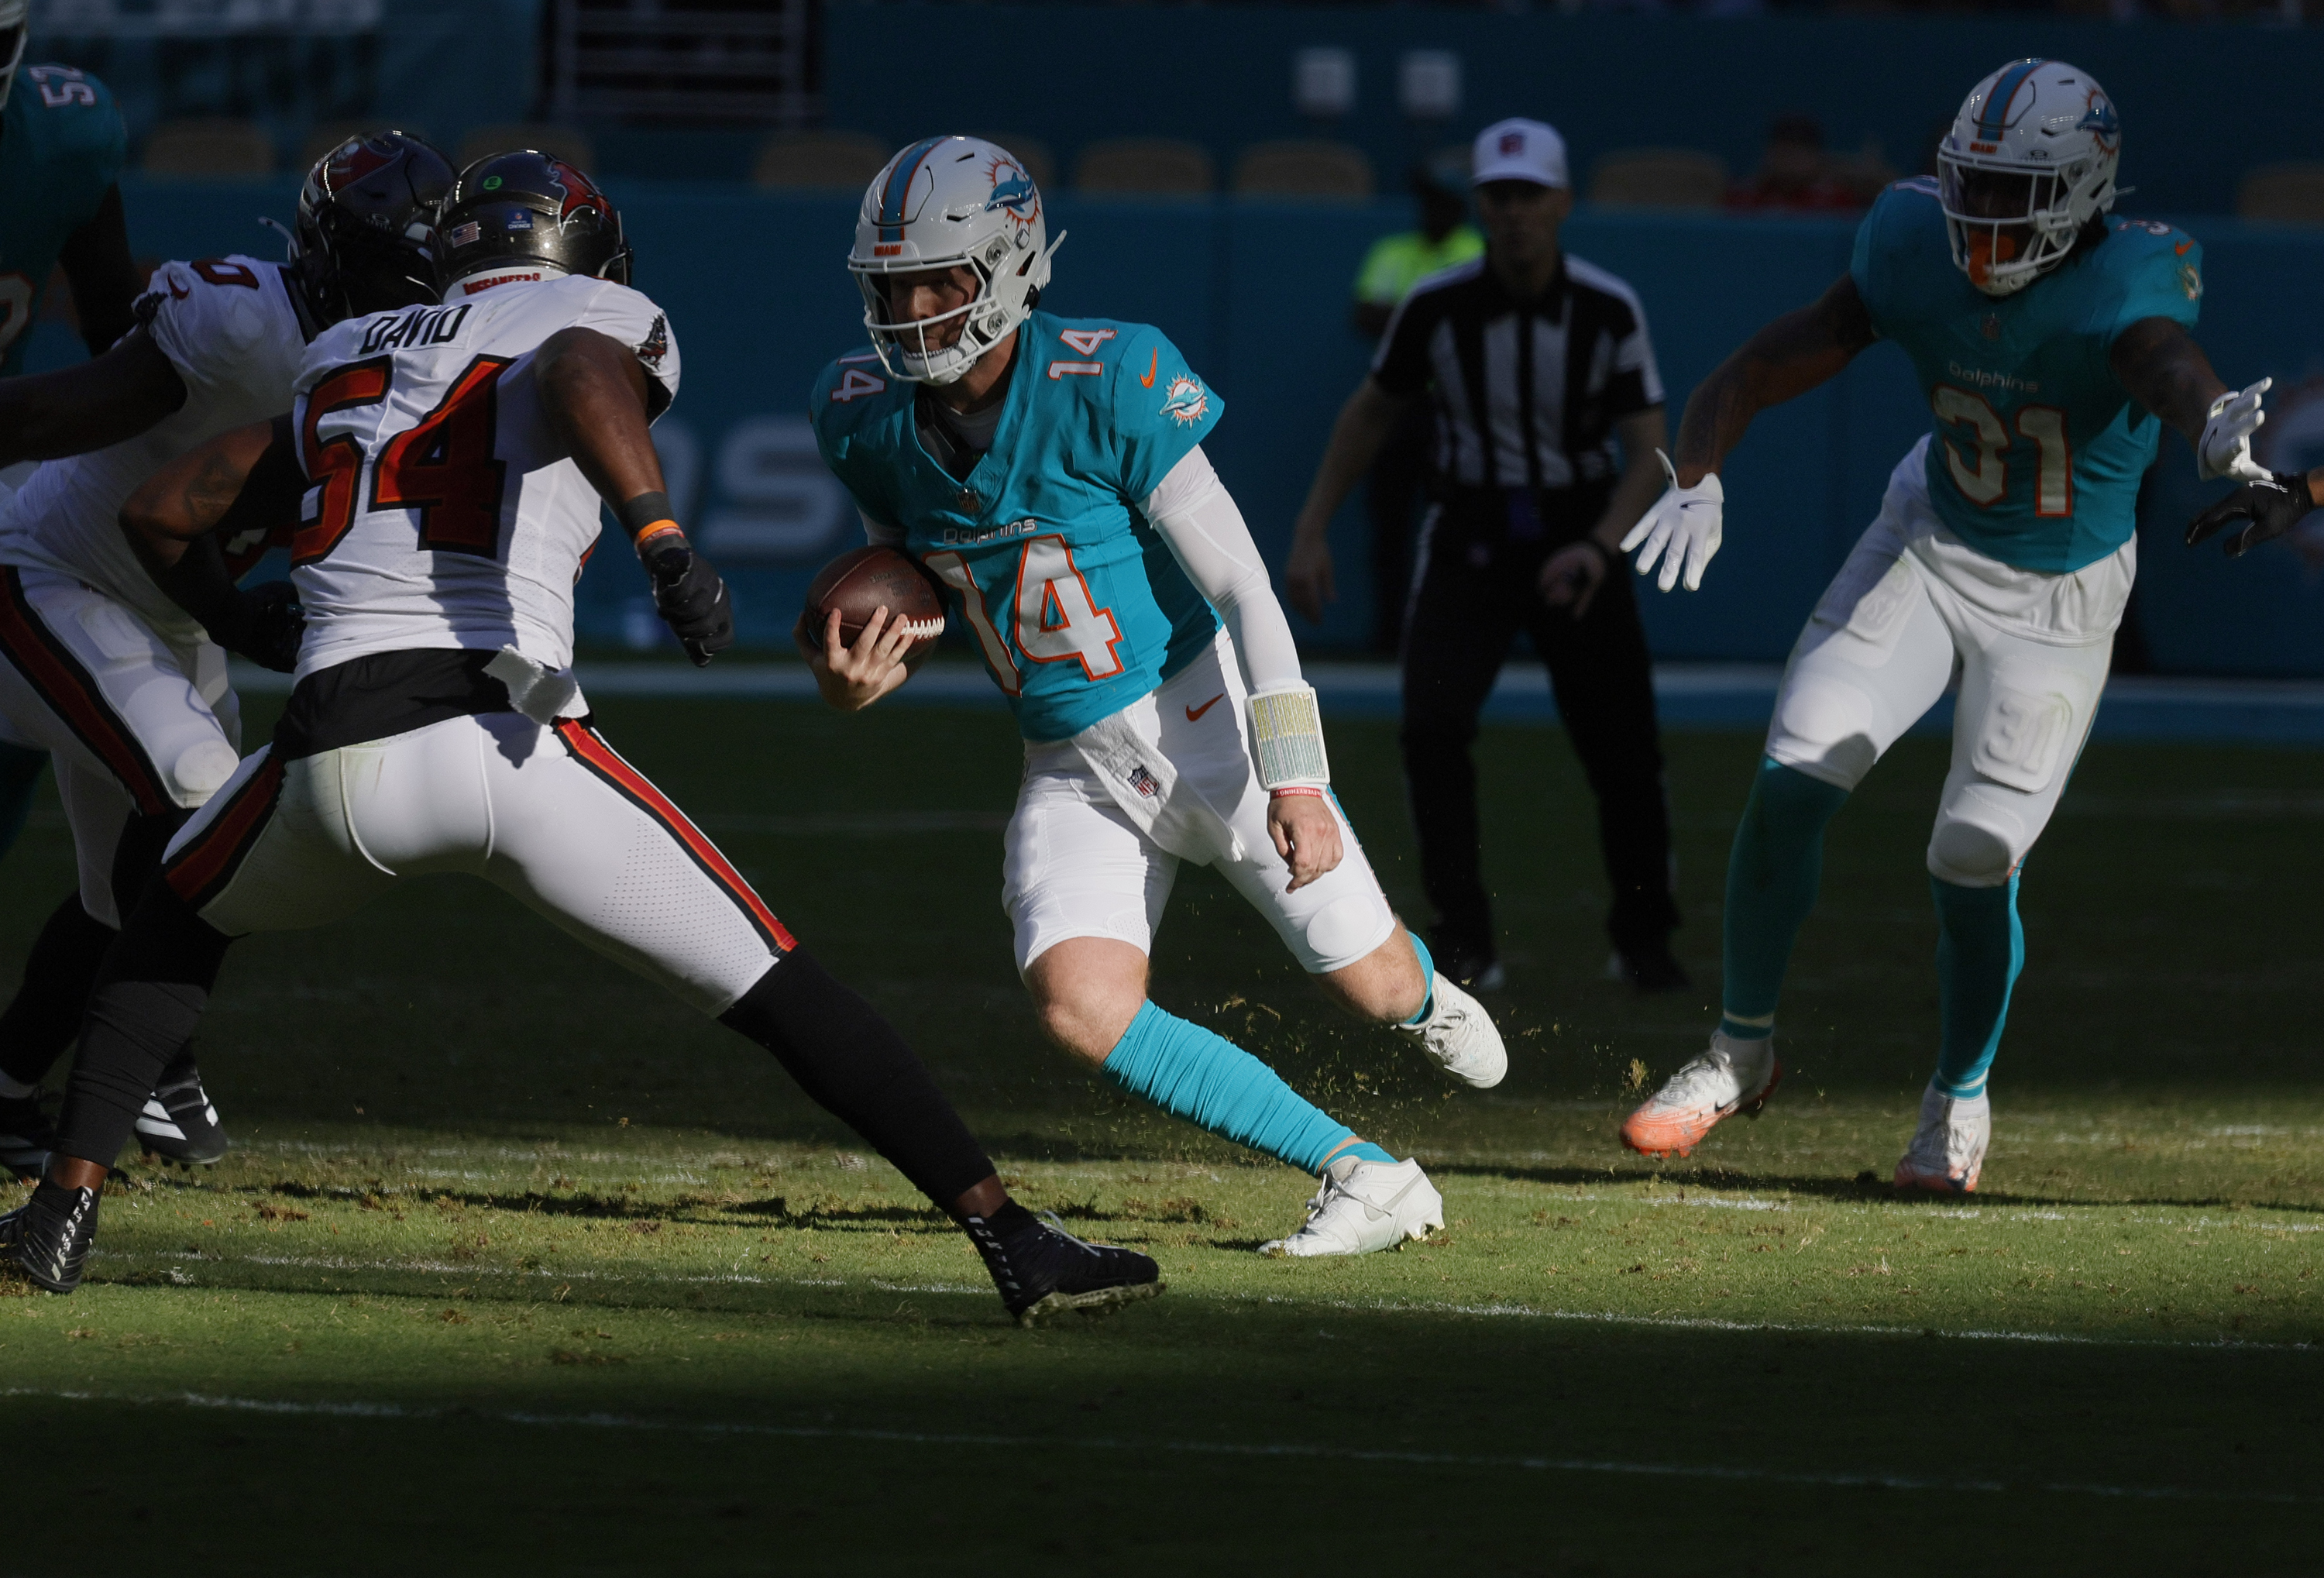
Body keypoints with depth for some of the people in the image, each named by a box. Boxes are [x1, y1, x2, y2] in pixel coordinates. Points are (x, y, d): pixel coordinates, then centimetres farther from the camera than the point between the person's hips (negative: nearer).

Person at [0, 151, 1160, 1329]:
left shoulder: (344, 365, 27)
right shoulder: (598, 321, 13)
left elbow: (158, 515, 33)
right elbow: (580, 375, -14)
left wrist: (251, 627, 51)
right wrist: (662, 538, -26)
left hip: (330, 755, 4)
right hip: (506, 737, -4)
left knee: (179, 922, 34)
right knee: (775, 993, 4)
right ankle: (1014, 1242, -2)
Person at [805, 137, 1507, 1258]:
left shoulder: (1104, 386, -22)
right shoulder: (867, 417, -4)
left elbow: (1242, 588, -18)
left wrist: (1296, 780, -24)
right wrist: (854, 683, -10)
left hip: (1204, 717, -4)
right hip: (1074, 774, 4)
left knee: (1374, 988, 3)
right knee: (1078, 1008, -20)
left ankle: (1423, 994, 46)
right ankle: (1367, 1180, -9)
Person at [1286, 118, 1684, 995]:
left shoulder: (1609, 312, -11)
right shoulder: (1436, 308, -10)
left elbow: (1649, 452, -10)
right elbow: (1371, 413, 6)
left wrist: (1599, 546, -27)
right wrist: (1311, 531, 2)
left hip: (1578, 544, 0)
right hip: (1470, 544, 0)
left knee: (1623, 754, 2)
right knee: (1432, 726, -20)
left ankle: (1643, 939, 25)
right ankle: (1465, 944, -12)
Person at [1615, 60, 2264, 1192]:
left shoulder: (2126, 284, -29)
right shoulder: (1916, 252, -18)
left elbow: (2168, 362, -54)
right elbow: (1755, 373, -17)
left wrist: (2212, 428, -78)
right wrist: (1697, 480, -37)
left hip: (2058, 600, -3)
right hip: (1929, 546, 3)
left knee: (1973, 861, -6)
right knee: (1791, 783, -8)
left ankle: (1960, 1095, 23)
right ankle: (1741, 1051, 13)